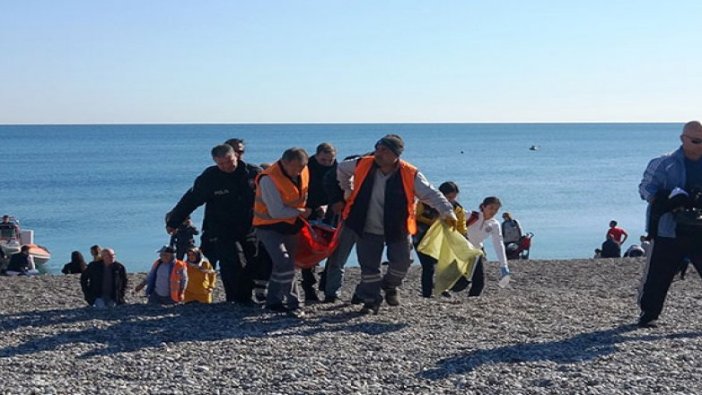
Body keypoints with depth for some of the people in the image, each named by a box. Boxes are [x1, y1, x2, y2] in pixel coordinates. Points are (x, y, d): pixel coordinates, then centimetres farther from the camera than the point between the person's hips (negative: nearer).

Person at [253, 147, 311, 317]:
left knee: (282, 265, 13)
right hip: (269, 227, -7)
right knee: (285, 264, -18)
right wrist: (301, 212, -16)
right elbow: (276, 211, -26)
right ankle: (293, 304, -12)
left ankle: (273, 301, 27)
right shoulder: (269, 179, -26)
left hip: (290, 226, 7)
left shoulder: (304, 173, -3)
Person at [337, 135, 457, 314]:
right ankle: (371, 300, 19)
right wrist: (348, 190, 9)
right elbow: (342, 169, 11)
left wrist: (447, 211, -34)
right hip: (368, 229, 1)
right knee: (369, 267, 3)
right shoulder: (363, 165, -10)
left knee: (401, 264, 6)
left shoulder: (410, 174, -16)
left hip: (397, 229, -1)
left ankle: (390, 286, 37)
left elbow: (430, 194, -19)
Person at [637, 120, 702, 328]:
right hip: (669, 232, -3)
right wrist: (670, 197, -21)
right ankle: (648, 314, 19)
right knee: (658, 274, 4)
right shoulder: (664, 164, -3)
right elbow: (646, 188, -5)